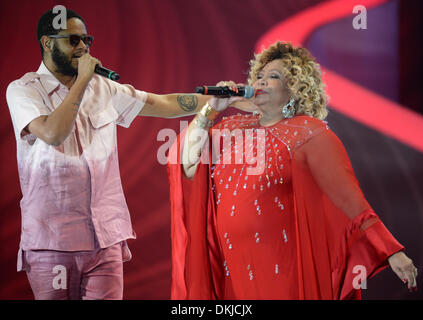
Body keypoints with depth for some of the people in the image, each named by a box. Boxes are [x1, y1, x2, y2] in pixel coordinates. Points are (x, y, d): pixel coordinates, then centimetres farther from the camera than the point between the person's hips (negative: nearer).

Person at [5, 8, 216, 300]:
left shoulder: (102, 88, 13)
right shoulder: (23, 90, -2)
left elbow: (165, 104, 14)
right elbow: (52, 133, -19)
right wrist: (82, 80, -12)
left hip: (105, 237, 4)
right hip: (52, 240, -4)